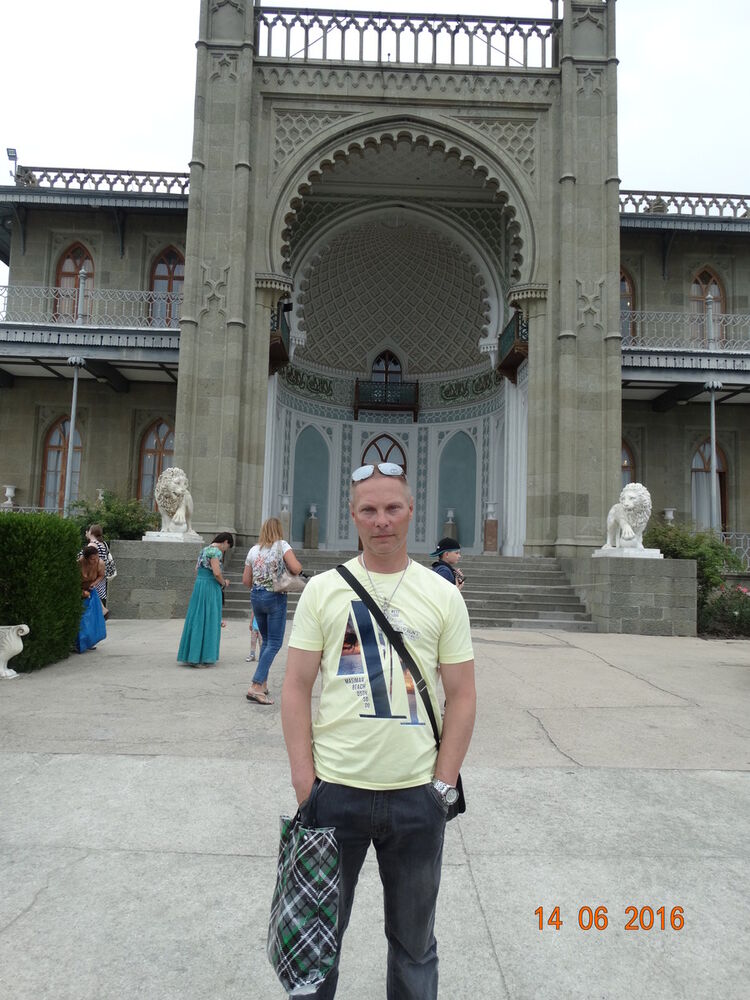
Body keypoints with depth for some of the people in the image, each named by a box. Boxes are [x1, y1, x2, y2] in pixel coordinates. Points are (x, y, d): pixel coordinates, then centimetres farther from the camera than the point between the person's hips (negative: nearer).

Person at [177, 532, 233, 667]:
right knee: (207, 622, -2)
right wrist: (224, 583, -2)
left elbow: (197, 569, 20)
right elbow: (217, 573, -20)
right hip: (211, 587, -9)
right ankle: (202, 657, 1)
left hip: (199, 585, 9)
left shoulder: (205, 549, 16)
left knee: (197, 620, 12)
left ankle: (192, 655, 18)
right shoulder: (216, 552, -13)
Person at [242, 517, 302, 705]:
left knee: (266, 640, 20)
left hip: (256, 596, 6)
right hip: (275, 597, -6)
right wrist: (297, 566, 3)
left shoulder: (253, 550, 8)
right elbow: (296, 568, -18)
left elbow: (246, 580, 10)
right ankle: (255, 687, -11)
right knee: (274, 643, -1)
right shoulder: (282, 545, -7)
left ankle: (263, 684, 22)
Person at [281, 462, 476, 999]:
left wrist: (443, 784, -4)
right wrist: (304, 782, -6)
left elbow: (462, 697, 1)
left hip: (418, 795, 1)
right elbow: (297, 688, -2)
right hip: (334, 789, 0)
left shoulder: (443, 596, -1)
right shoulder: (323, 589, -2)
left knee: (414, 939, 20)